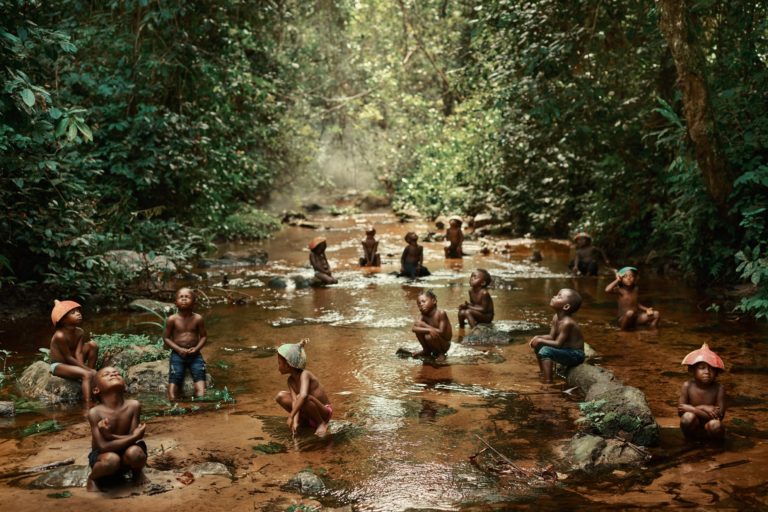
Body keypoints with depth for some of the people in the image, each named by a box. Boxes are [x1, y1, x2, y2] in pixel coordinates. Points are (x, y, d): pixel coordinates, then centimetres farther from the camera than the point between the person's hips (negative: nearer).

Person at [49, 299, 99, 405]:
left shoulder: (80, 332, -5)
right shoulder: (60, 336, -27)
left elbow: (78, 353, -11)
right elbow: (68, 357, -24)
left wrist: (84, 367, -27)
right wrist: (86, 369, -23)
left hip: (72, 362, 8)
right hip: (59, 365, -8)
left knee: (93, 345, -8)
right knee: (87, 375, -31)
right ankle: (88, 406, -42)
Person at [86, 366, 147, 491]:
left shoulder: (133, 405, -15)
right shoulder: (95, 412, -22)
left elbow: (132, 437, -14)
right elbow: (103, 447, -26)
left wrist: (110, 436, -30)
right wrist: (134, 437, -29)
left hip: (124, 458, 2)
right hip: (102, 457, -2)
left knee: (134, 452, -32)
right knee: (111, 460, -36)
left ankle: (137, 472, 5)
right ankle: (93, 478, -1)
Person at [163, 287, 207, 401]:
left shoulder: (198, 319, 0)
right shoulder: (172, 319, -3)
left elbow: (204, 336, 6)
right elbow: (166, 337, 1)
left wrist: (196, 348, -12)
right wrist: (179, 349, -12)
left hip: (194, 354, 1)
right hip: (178, 354, -1)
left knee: (199, 374, -18)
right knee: (175, 377, -14)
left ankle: (201, 398, -20)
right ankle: (171, 400, -11)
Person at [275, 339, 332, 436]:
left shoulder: (304, 374, -23)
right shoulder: (291, 380, -3)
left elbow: (303, 395, -41)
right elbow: (295, 401, -14)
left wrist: (291, 416, -42)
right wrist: (295, 421, -29)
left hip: (324, 412, -7)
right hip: (308, 415, 7)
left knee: (303, 398, -38)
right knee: (280, 396, -6)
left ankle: (321, 423, -13)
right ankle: (304, 420, 5)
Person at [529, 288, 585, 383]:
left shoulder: (567, 323, -27)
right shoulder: (556, 318, 2)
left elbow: (558, 344, -26)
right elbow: (551, 337, 5)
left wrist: (541, 341, -19)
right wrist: (538, 338, -12)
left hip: (576, 355, -10)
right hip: (567, 351, 10)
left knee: (545, 351, -26)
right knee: (538, 345, 13)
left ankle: (548, 382, -27)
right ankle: (543, 374, 22)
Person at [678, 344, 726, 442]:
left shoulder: (719, 389, -13)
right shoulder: (687, 386, -10)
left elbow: (720, 415, -19)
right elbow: (680, 412, -13)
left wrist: (693, 409, -22)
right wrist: (704, 409, -24)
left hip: (708, 429, 0)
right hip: (694, 429, 0)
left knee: (715, 425, -33)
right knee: (688, 417, -31)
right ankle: (691, 439, -3)